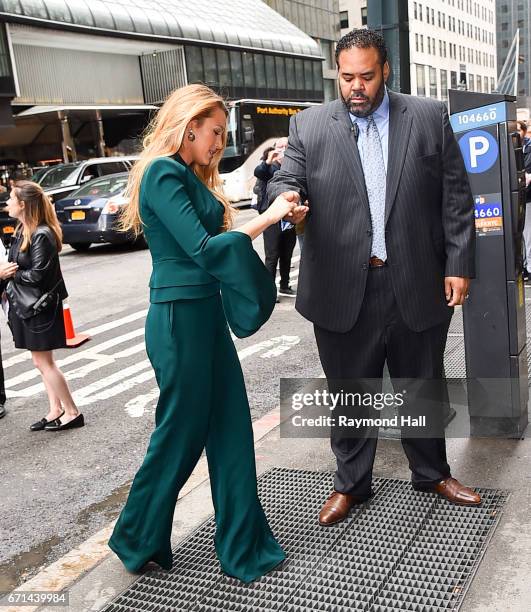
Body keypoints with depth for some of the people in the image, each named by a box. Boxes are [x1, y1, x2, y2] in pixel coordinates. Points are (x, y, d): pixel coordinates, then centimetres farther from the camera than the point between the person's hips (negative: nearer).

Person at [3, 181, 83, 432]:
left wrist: (11, 274, -9)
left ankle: (72, 412, 9)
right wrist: (8, 280, -6)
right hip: (24, 304, 9)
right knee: (41, 361, 14)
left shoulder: (41, 235, -19)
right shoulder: (22, 231, 9)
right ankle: (56, 410, 23)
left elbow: (38, 274, -21)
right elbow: (15, 264, 11)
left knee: (43, 362, -1)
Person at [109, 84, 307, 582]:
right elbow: (202, 248, -22)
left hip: (207, 313, 9)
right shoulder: (164, 173, -14)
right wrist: (267, 217, -15)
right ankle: (137, 541, 28)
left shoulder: (190, 176, 15)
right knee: (180, 432, 5)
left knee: (230, 427, 11)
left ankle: (243, 546, 23)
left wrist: (280, 215, 8)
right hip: (179, 317, -9)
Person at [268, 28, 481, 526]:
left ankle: (432, 473, 39)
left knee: (423, 386, 16)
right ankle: (350, 483, 31)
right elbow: (285, 180, 0)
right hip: (344, 289, 0)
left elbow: (455, 197, 3)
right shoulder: (309, 125, 3)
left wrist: (459, 264, -2)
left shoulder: (429, 118, 3)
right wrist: (287, 196, -24)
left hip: (417, 285, 1)